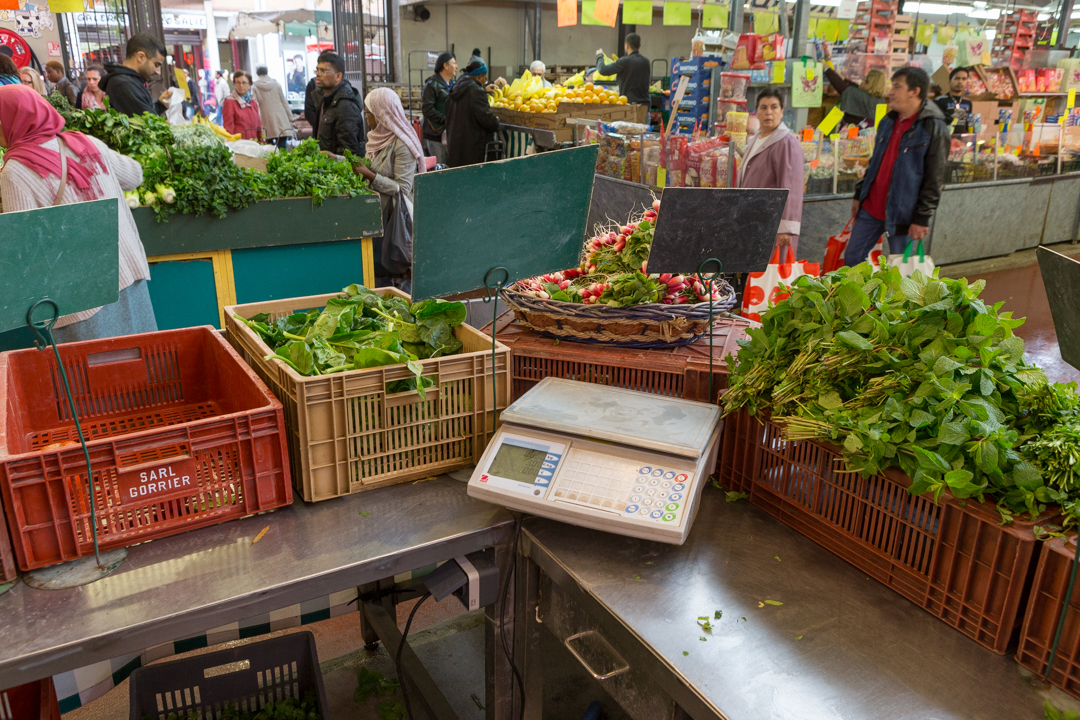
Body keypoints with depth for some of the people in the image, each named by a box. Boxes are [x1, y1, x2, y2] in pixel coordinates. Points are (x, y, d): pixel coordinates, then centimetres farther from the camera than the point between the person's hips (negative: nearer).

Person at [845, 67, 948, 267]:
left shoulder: (934, 128, -13)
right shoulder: (888, 121, 10)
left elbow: (935, 179, -13)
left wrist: (922, 218, -14)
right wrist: (859, 194, 17)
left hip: (901, 213, -6)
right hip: (870, 207, 7)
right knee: (852, 259, 9)